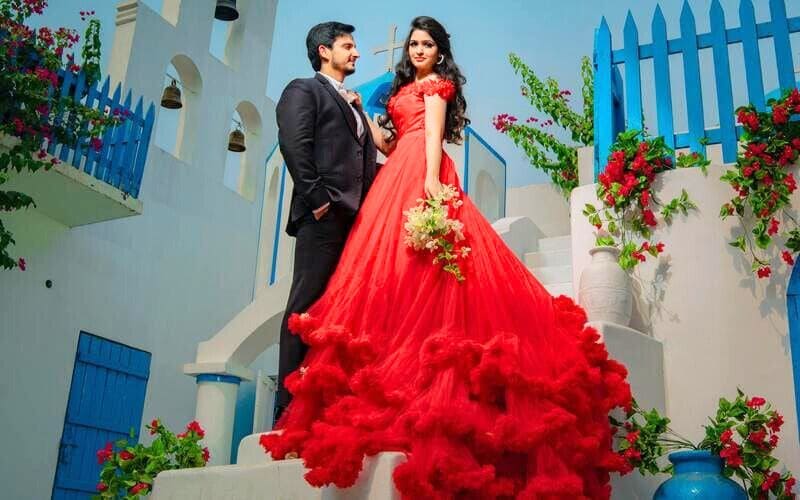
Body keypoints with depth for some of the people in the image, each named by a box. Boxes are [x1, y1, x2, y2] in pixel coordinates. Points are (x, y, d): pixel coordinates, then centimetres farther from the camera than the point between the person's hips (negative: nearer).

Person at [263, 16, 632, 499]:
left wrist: (431, 177, -24)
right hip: (399, 175, 9)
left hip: (420, 174, -9)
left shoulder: (436, 84, 7)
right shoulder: (407, 86, 30)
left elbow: (433, 134, -10)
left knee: (414, 263, -18)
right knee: (397, 261, -2)